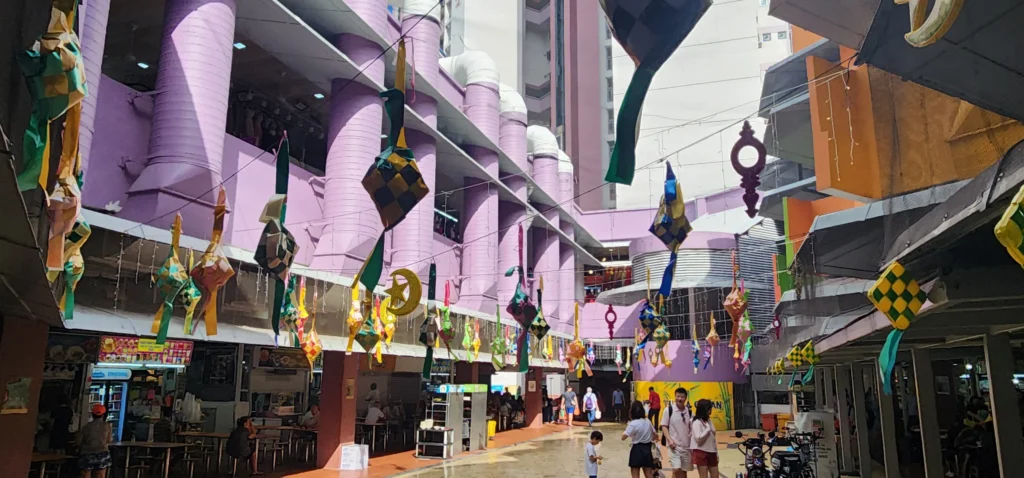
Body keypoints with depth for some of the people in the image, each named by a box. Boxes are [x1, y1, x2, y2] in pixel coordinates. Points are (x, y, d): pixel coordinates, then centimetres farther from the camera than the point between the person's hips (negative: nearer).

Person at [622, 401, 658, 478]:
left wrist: (627, 427, -4)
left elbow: (623, 437, -20)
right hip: (647, 449, 6)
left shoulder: (633, 424, -16)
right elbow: (654, 434, 12)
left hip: (637, 449, -6)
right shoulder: (648, 421, 3)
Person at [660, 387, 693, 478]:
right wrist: (669, 440, -16)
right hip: (674, 445, -4)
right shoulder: (669, 410, -6)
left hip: (686, 445, 4)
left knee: (684, 470, 11)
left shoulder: (689, 411, 5)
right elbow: (664, 426, -5)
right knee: (676, 470, -15)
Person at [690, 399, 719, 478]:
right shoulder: (697, 422, -12)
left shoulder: (709, 421, 10)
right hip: (701, 453, -7)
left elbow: (713, 438, 14)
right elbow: (699, 440, -20)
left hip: (711, 453, 7)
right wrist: (708, 429, -16)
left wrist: (716, 453, 13)